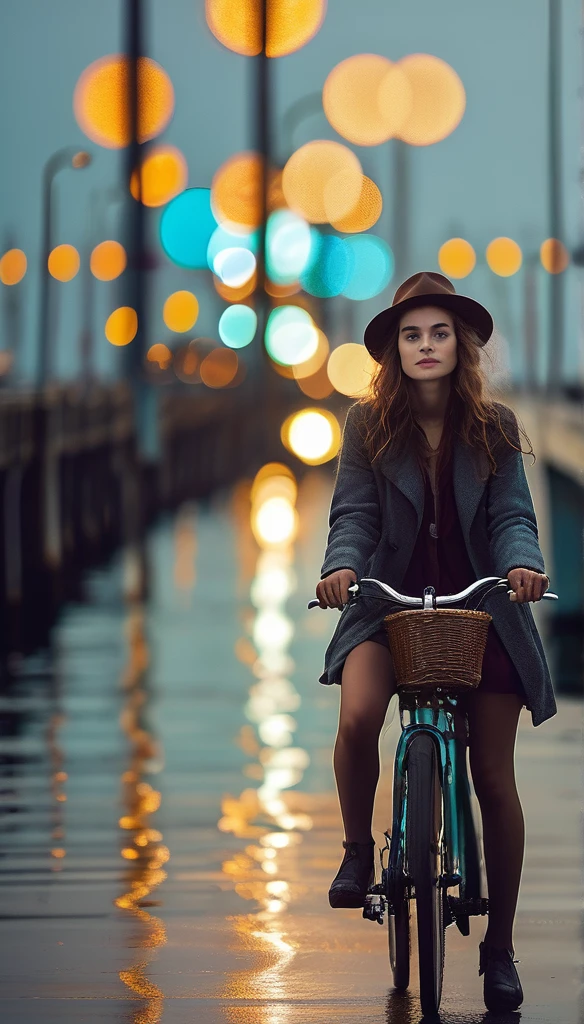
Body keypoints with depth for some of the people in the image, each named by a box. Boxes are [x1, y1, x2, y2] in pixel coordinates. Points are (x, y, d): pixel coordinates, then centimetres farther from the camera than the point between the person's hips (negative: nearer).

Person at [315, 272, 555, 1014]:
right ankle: (358, 853, -4)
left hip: (480, 608, 1)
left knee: (494, 781, 1)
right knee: (358, 717, -32)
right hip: (389, 602, -1)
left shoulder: (494, 427, 2)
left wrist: (522, 562, -26)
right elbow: (353, 512, -6)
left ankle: (499, 948, 15)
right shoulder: (369, 425, 0)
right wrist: (341, 565, -27)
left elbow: (511, 514, -4)